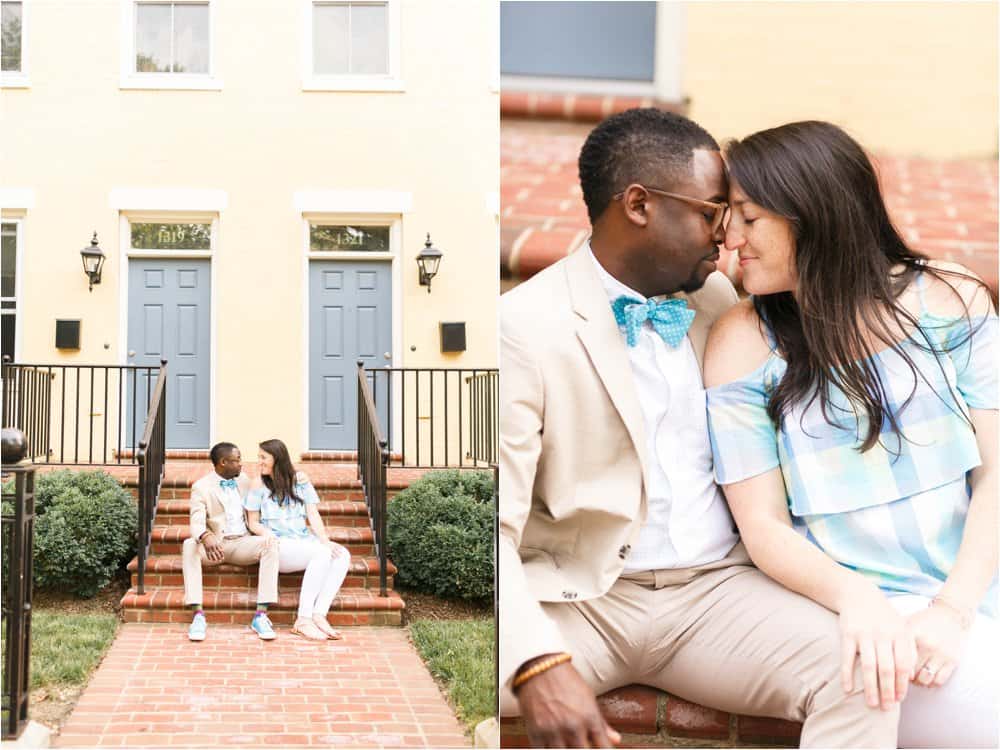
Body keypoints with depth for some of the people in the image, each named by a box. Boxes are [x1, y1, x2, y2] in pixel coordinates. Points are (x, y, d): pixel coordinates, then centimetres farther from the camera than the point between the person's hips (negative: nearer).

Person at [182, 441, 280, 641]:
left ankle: (260, 616, -32)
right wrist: (206, 537, -39)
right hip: (215, 545, -3)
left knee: (270, 544, -28)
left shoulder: (244, 480, 12)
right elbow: (197, 522, -16)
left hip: (242, 543, 3)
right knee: (189, 545, -34)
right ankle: (198, 615, -37)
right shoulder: (201, 487, -2)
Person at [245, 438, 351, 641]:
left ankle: (319, 615, -32)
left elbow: (313, 514, 5)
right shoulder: (259, 485, 5)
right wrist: (267, 533, -16)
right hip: (278, 546, -4)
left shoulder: (300, 480, 10)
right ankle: (303, 620, -36)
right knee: (322, 553, -33)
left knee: (342, 555, -25)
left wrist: (325, 540, -10)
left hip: (304, 541, 4)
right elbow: (253, 523, 6)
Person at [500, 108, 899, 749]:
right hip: (577, 597, -4)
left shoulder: (717, 299, 11)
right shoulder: (524, 327, -8)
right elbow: (492, 522, -15)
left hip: (717, 590, 4)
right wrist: (540, 665, -31)